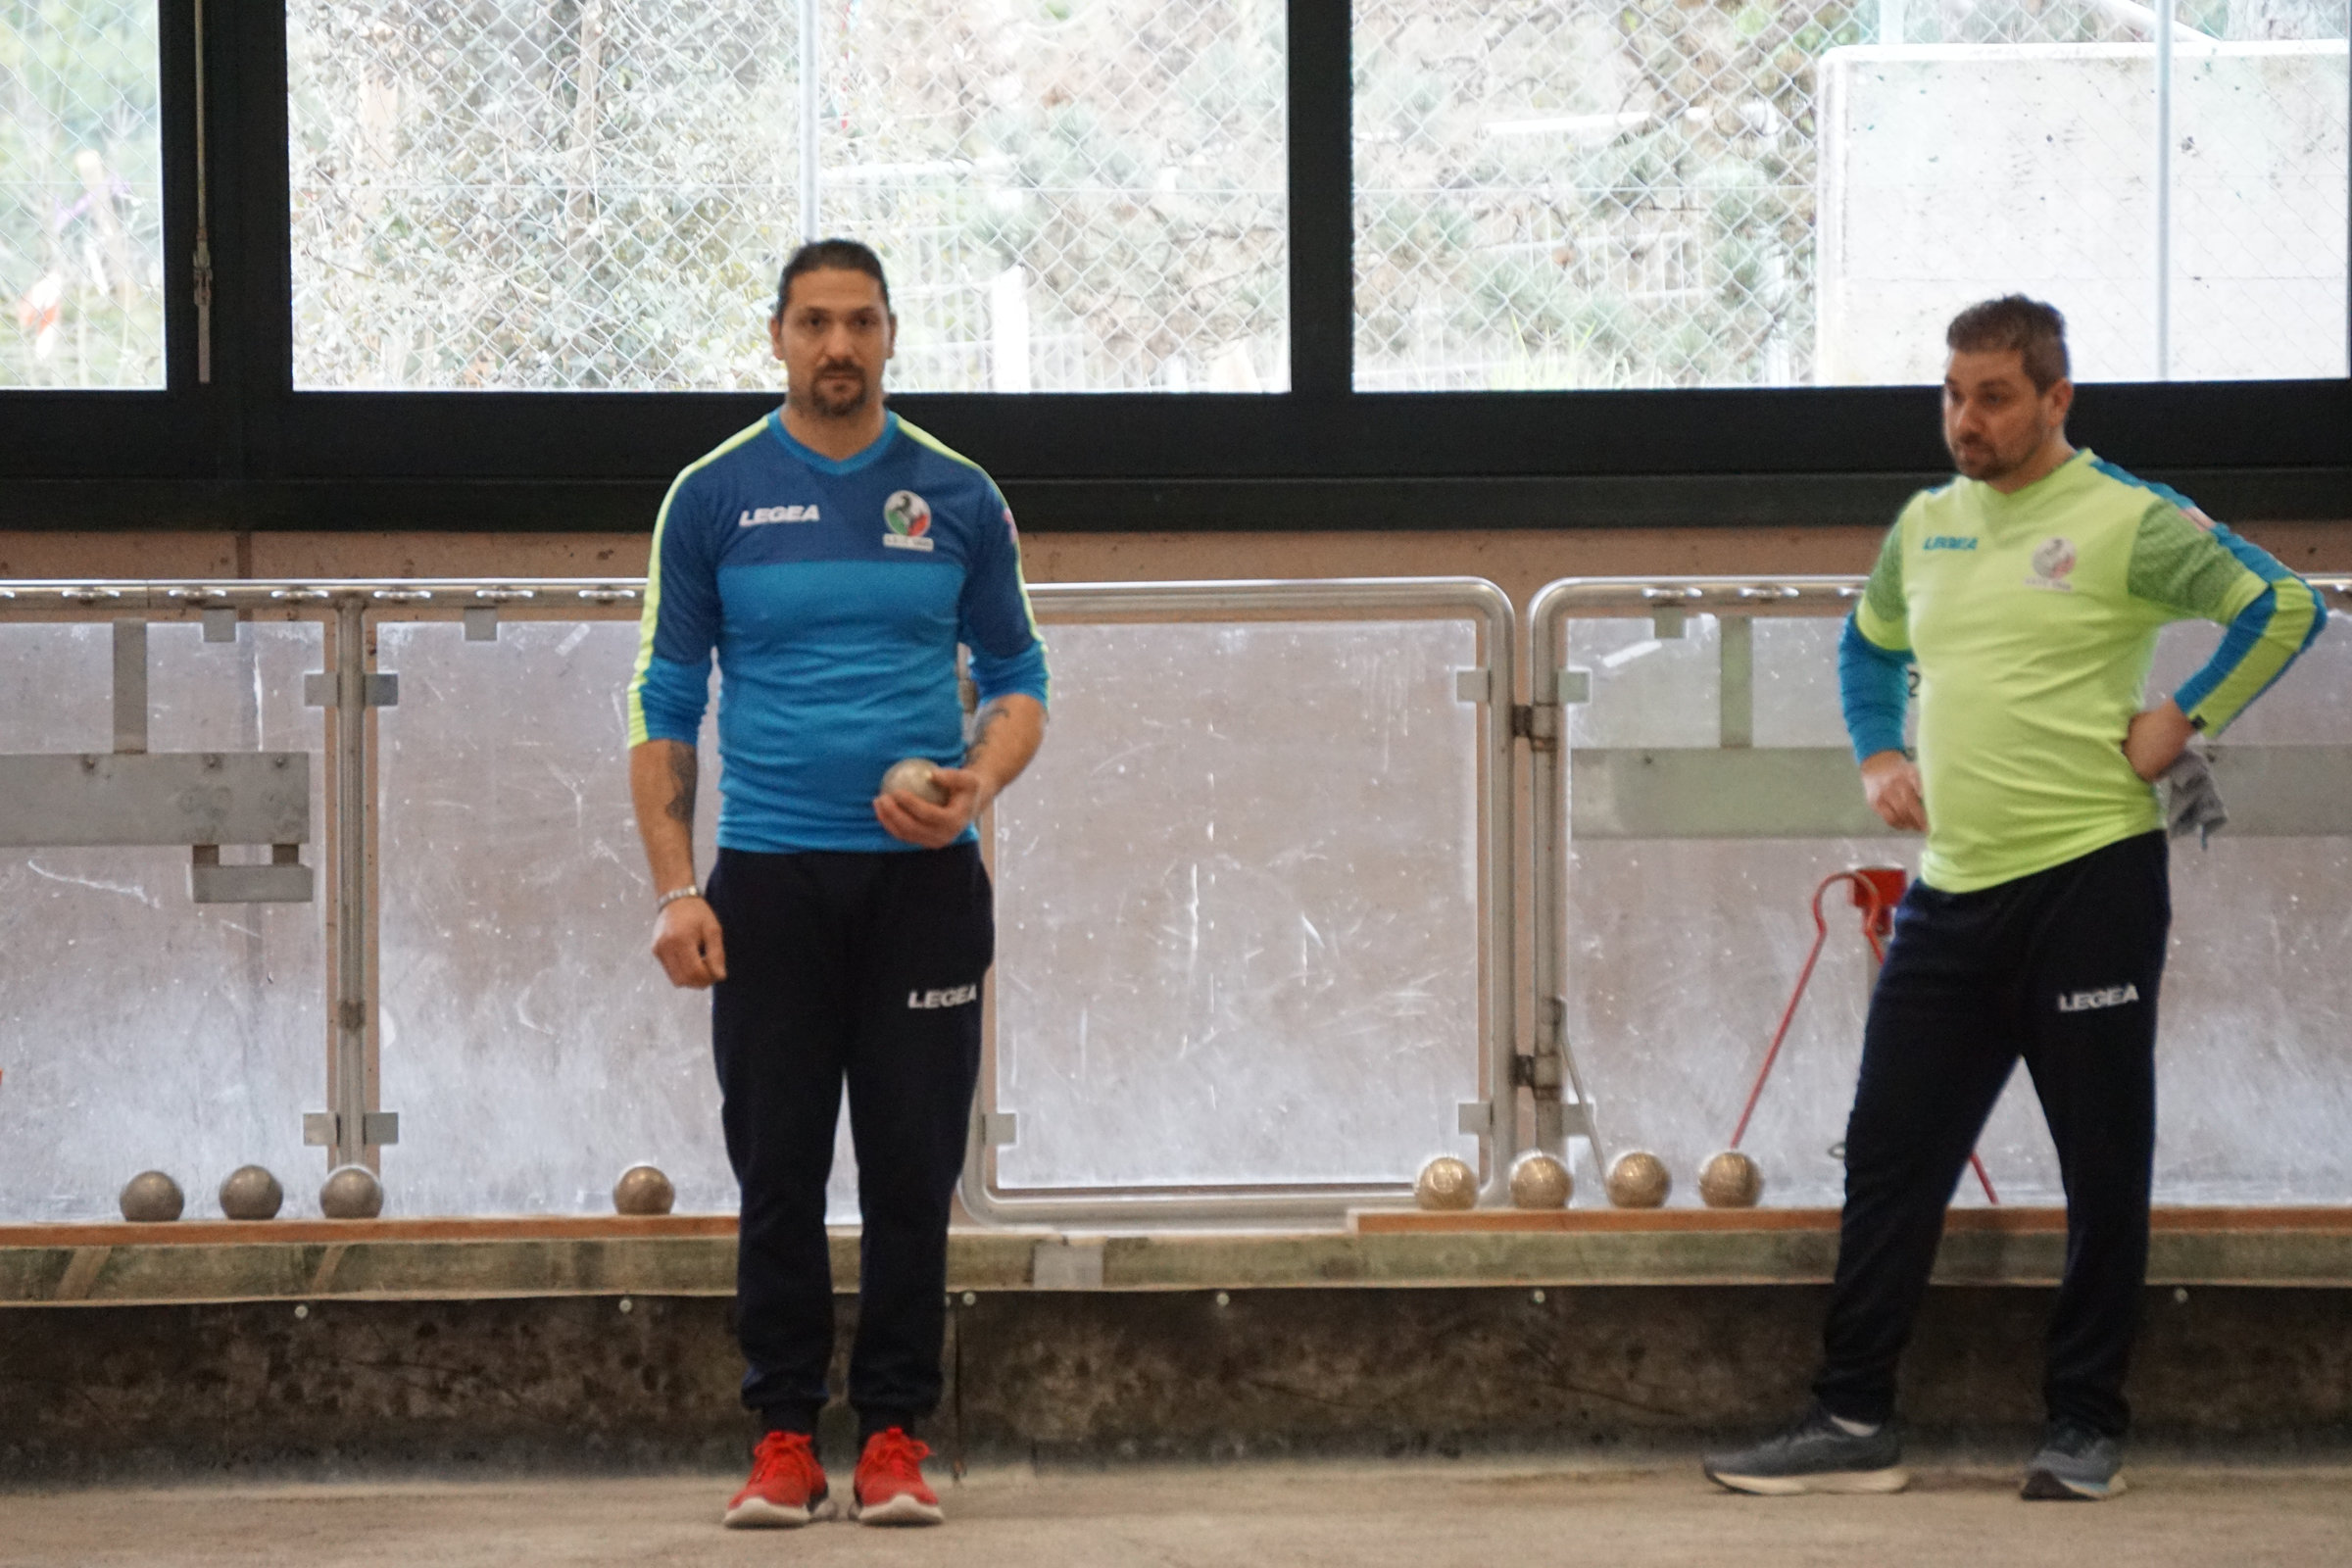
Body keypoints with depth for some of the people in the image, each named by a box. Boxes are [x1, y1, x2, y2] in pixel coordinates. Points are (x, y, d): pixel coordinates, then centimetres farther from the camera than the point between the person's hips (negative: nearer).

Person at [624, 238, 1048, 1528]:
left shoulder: (959, 499, 5)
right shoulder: (715, 499, 2)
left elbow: (1017, 679, 11)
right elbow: (666, 706, 3)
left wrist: (977, 784, -11)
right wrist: (674, 890, -6)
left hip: (923, 879, 1)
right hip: (769, 883, -1)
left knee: (912, 1172, 1)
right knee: (779, 1176, 1)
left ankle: (894, 1437, 8)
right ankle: (785, 1439, 9)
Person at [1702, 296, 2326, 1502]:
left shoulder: (2129, 521, -8)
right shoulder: (1925, 524, 12)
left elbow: (2284, 607, -14)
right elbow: (1868, 646, 29)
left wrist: (2181, 721, -15)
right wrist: (1877, 756, 14)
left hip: (2090, 878, -6)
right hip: (1952, 892, 6)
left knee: (2104, 1171, 2)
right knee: (1888, 1162, 4)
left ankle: (2086, 1430, 10)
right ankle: (1852, 1423, 8)